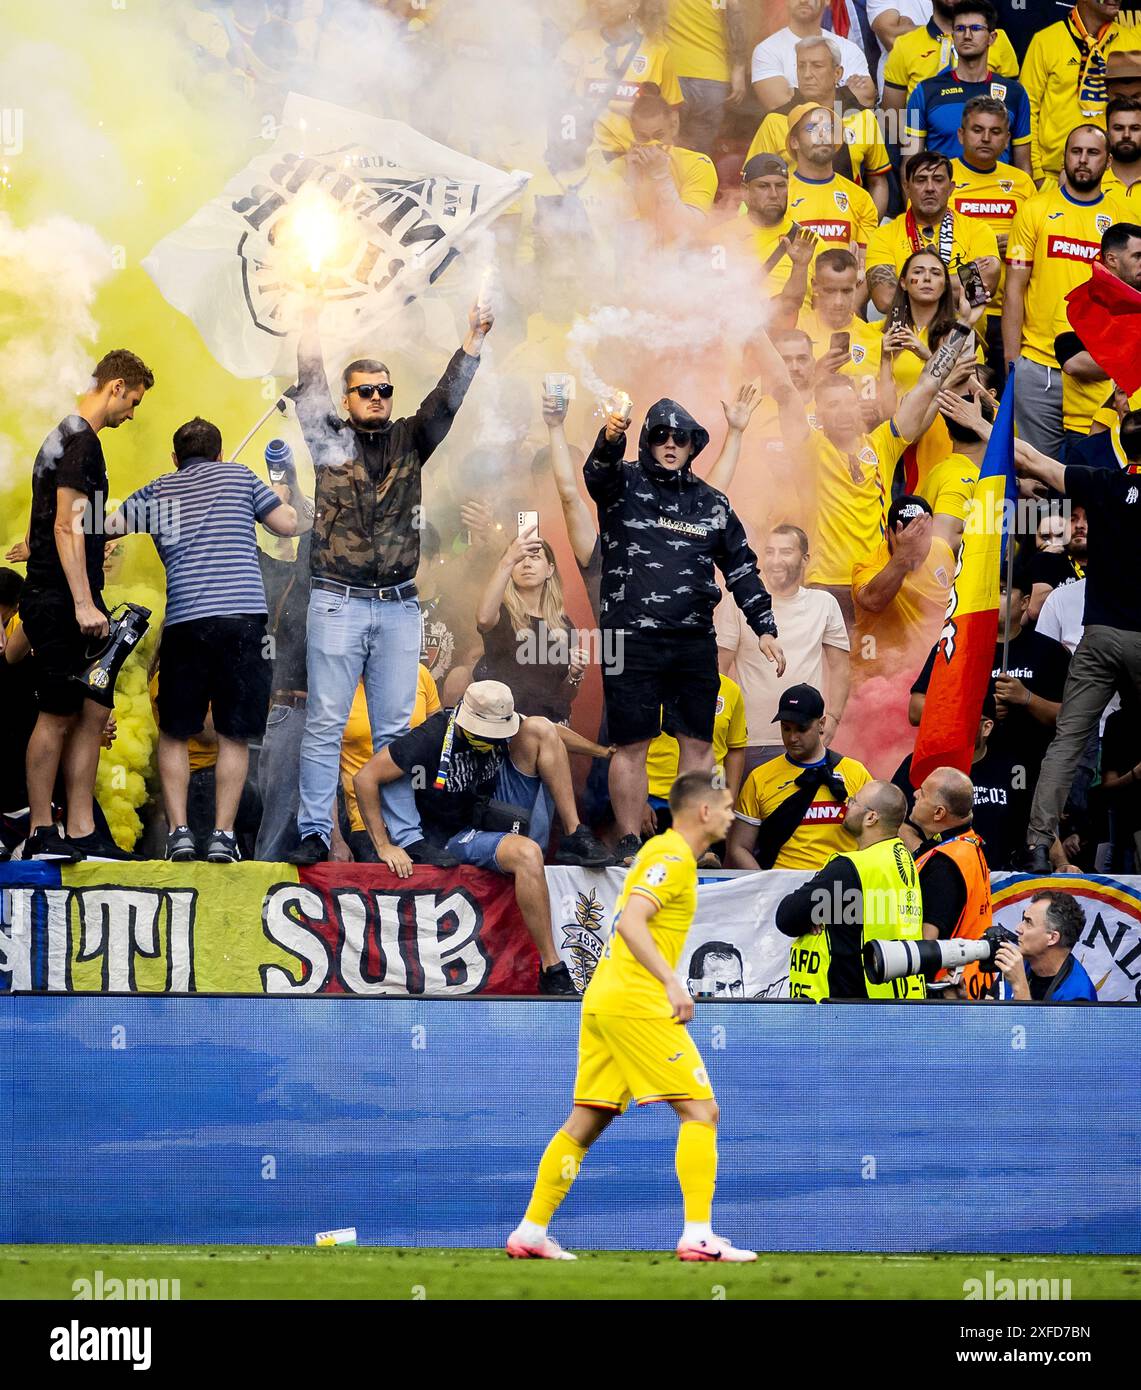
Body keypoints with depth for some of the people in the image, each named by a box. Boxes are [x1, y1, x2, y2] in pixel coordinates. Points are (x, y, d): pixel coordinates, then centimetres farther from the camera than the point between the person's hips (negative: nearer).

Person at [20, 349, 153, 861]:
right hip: (60, 601, -10)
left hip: (68, 602, 10)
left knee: (93, 713, 7)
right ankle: (41, 833, -2)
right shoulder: (80, 442, -12)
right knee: (59, 714, -6)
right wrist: (84, 603, -22)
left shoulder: (69, 438, 20)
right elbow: (67, 526, -19)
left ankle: (80, 832, 6)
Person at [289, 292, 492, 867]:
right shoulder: (330, 441, 6)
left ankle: (404, 835, 6)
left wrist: (473, 343, -11)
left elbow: (445, 400, 2)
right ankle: (314, 834, -3)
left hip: (398, 605, 3)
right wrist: (311, 331, -15)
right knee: (325, 723, -3)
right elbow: (310, 391, -4)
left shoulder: (409, 441, 12)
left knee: (395, 727, 5)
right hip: (338, 600, -3)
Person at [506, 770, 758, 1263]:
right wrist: (672, 983, -28)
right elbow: (630, 922, -22)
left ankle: (530, 1232, 11)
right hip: (636, 1003, -10)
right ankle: (698, 1236, -13)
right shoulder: (674, 857, -11)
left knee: (587, 1120, 10)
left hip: (603, 999, 10)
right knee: (700, 1111, -7)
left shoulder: (661, 849, 18)